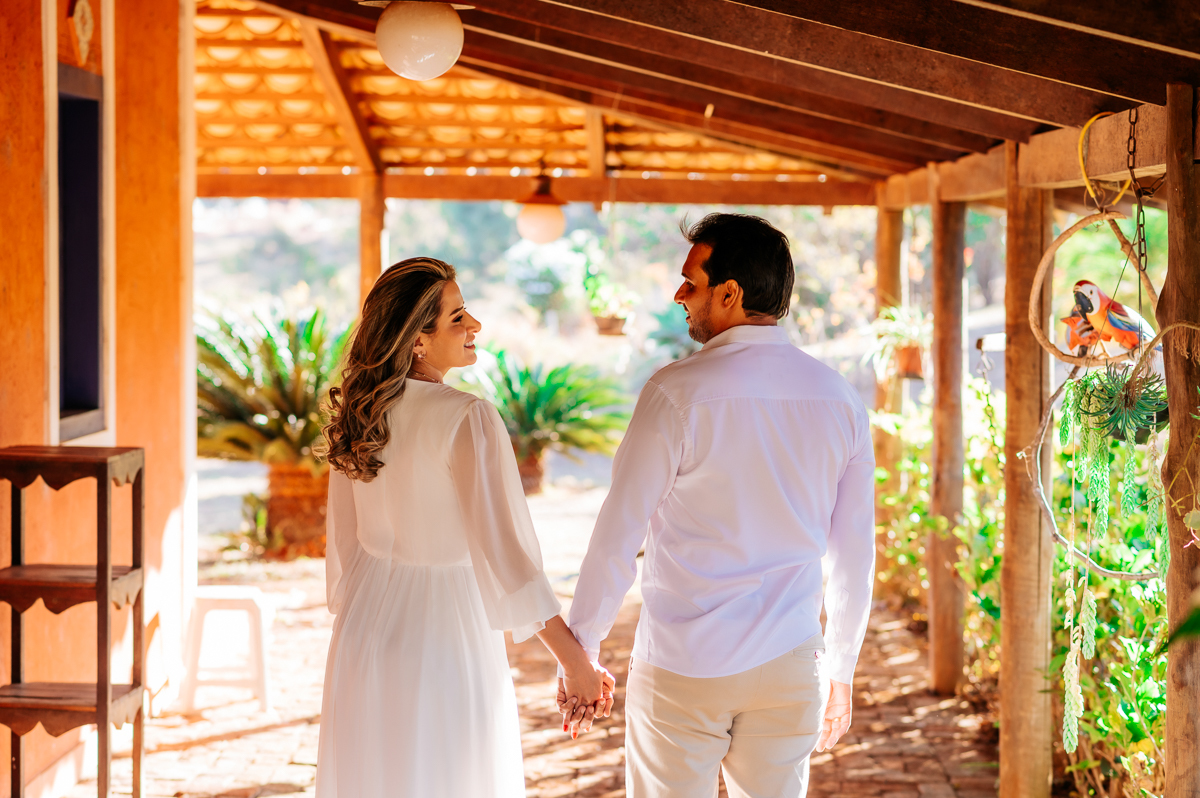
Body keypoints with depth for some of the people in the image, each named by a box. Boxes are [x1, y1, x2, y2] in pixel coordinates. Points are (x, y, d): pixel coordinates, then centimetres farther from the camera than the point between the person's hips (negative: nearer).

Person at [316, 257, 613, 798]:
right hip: (445, 631, -6)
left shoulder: (359, 413, -2)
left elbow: (343, 536, 7)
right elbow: (503, 548, -27)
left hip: (366, 630, 6)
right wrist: (576, 662, -26)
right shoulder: (467, 420, -21)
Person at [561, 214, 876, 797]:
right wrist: (840, 672, 18)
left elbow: (618, 536, -10)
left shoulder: (677, 393, -13)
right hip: (789, 666, 4)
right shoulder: (840, 400, 2)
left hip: (682, 668, -4)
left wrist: (580, 650, 2)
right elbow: (855, 555, 7)